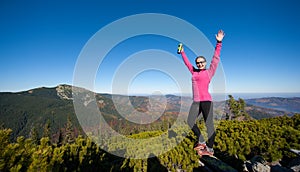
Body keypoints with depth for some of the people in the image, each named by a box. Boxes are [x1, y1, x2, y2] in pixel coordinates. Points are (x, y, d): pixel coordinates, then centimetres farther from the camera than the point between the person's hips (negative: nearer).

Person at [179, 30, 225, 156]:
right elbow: (187, 63, 27)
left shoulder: (209, 72, 4)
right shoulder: (194, 72, 15)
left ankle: (210, 149, 13)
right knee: (190, 122, 9)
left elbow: (216, 58, -2)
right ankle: (202, 142, 25)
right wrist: (182, 52, 36)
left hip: (206, 100, -6)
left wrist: (219, 43, -7)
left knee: (209, 124, -1)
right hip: (196, 102, 6)